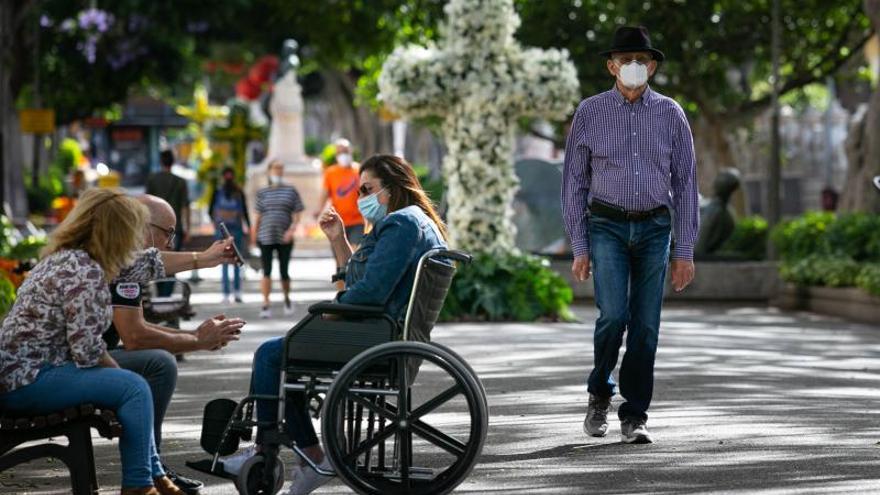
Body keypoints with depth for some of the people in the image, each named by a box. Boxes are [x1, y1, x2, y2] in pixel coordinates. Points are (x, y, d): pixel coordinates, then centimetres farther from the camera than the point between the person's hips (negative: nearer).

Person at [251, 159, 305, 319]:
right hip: (266, 237, 0)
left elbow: (297, 213, 2)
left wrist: (292, 229, -12)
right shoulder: (262, 193, 8)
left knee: (284, 270, 6)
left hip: (284, 238, 0)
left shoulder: (291, 191, 5)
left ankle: (287, 299, 30)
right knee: (266, 271, -6)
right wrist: (254, 234, 6)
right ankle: (265, 304, -7)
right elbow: (258, 214, 11)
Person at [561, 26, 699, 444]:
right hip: (607, 226, -2)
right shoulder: (590, 112, 2)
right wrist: (579, 247, -1)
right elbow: (574, 182, 4)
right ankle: (599, 394, 9)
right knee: (613, 316, -16)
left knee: (646, 326, 0)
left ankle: (634, 417, 8)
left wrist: (685, 252, 2)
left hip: (655, 228, 2)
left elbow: (685, 184, 6)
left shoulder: (670, 115, 5)